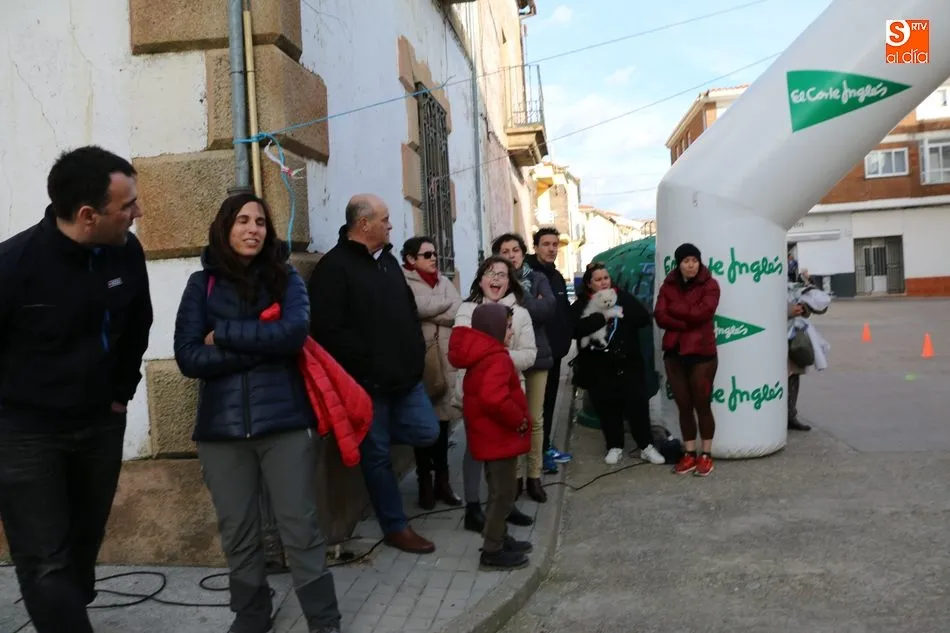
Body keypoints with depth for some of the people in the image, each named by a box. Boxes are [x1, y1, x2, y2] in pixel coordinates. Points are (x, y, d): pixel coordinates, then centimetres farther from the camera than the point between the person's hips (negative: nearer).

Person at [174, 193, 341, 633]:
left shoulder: (285, 277, 5)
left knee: (301, 529, 4)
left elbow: (294, 332, -14)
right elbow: (188, 356, -5)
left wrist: (223, 335, -9)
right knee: (237, 533, 13)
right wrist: (261, 345, -11)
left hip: (284, 420, -1)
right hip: (222, 425, 1)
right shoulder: (202, 283, 5)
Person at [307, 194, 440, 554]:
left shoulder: (388, 260, 15)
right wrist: (367, 366, -19)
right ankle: (396, 527, 19)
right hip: (367, 381, -7)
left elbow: (409, 310, 21)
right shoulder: (334, 267, -12)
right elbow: (327, 329, -20)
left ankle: (372, 435, 29)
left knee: (427, 433, 5)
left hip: (404, 375, 7)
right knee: (377, 455, 6)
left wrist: (417, 353, 9)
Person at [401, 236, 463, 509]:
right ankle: (425, 481, 15)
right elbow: (417, 308, -19)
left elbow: (459, 313, 2)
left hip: (445, 360, 5)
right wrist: (447, 303, -5)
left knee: (442, 419, 8)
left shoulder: (443, 281, 15)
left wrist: (430, 312, -10)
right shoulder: (403, 282, -2)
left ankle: (442, 479, 19)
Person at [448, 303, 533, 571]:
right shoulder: (497, 359, -22)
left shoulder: (481, 355, 10)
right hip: (500, 437, -10)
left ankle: (499, 539, 34)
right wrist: (520, 420, -22)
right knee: (503, 494, 1)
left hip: (491, 435, 10)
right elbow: (494, 398, -38)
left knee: (499, 492, 21)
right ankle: (492, 551, 11)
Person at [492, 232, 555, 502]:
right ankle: (514, 475, 14)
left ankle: (534, 476, 16)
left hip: (536, 355, 2)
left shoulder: (537, 278, 8)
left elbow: (549, 307, -9)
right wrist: (531, 305, -15)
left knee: (535, 419, 7)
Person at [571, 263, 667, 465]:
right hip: (599, 368, 0)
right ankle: (614, 446, 21)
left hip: (628, 363, 1)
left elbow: (644, 318, -4)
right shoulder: (581, 305, 2)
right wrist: (602, 317, -21)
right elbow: (575, 329, -17)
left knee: (637, 404, -1)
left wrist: (619, 311, -15)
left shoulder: (623, 297, 7)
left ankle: (646, 446, 12)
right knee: (607, 408, 6)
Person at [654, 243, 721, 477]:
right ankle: (689, 454, 18)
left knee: (702, 405, 2)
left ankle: (706, 455, 15)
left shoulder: (709, 284, -3)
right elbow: (659, 317, -5)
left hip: (701, 353, -4)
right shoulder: (668, 285, 7)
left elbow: (702, 312, -19)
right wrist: (688, 322, -16)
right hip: (674, 352, 4)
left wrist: (674, 308, -8)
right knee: (684, 406, 9)